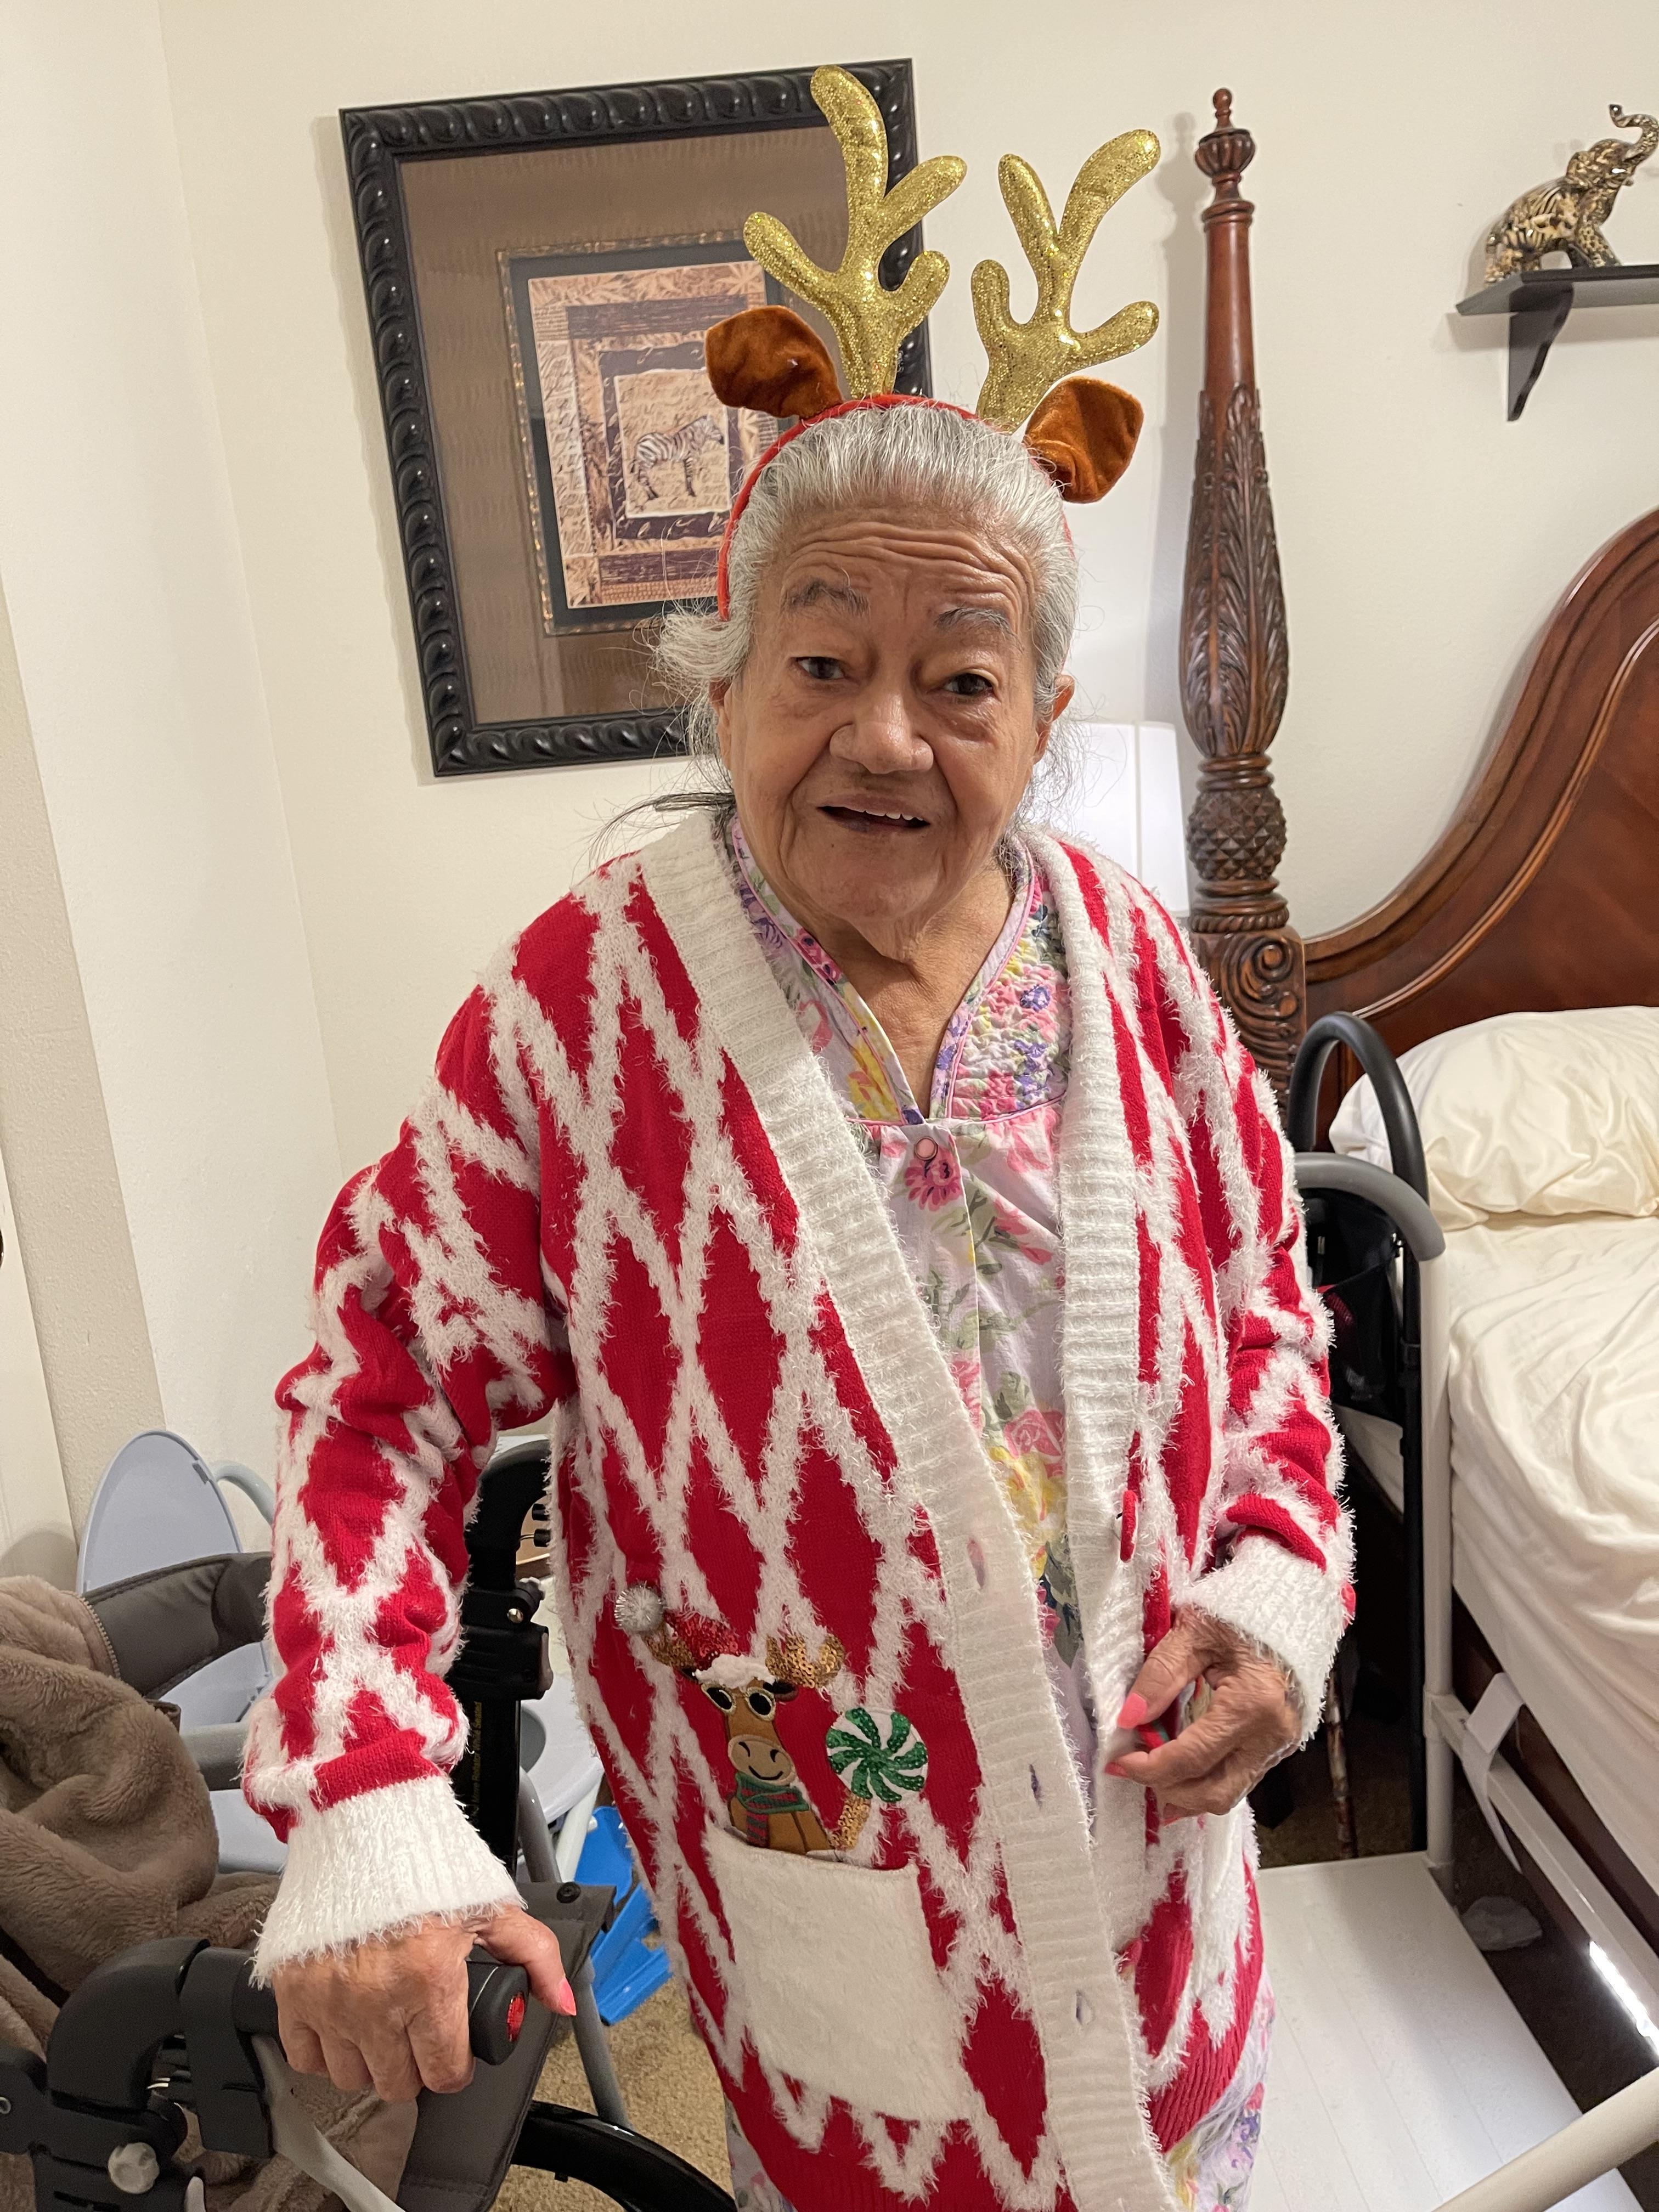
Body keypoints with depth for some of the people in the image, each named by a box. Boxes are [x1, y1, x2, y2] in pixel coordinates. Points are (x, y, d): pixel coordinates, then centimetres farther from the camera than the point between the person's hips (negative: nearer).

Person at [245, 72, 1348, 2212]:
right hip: (806, 1842, -3)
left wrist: (1276, 1586, -10)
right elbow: (387, 1392, -14)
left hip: (1134, 1798, 4)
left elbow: (1260, 1310, 3)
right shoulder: (591, 990, -18)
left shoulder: (1128, 959, -8)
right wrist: (362, 1810, -22)